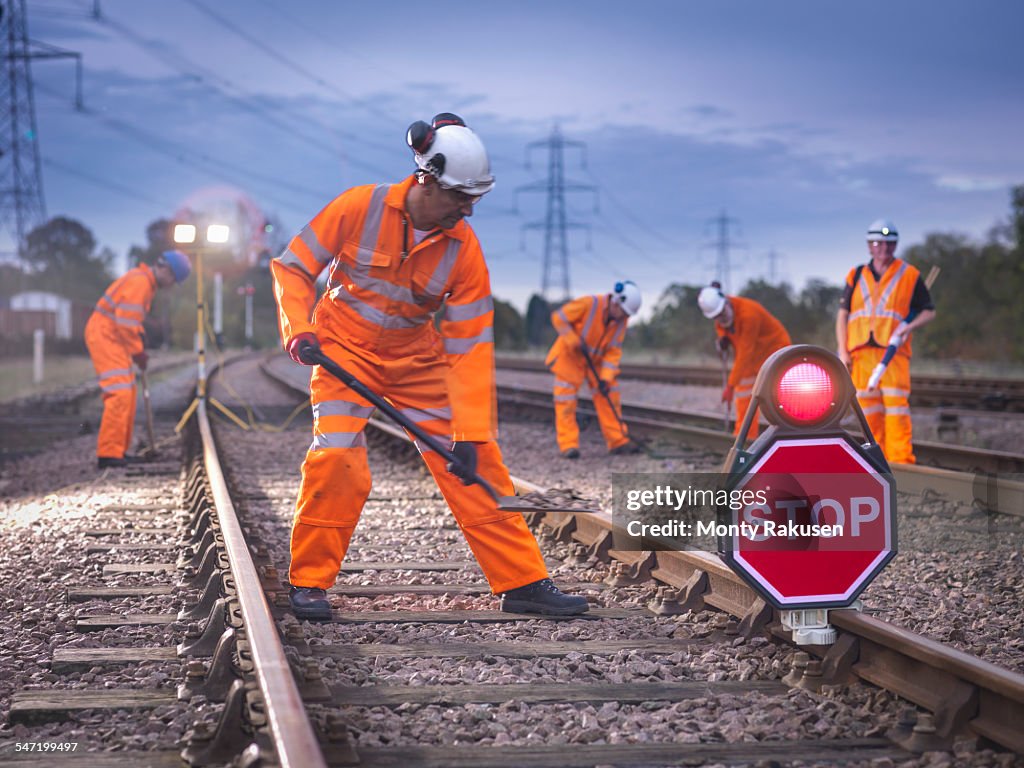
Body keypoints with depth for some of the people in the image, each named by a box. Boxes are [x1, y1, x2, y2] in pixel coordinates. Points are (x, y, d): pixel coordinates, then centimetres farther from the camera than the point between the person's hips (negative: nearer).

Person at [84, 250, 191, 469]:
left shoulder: (147, 282, 16)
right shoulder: (139, 282, -19)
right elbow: (126, 322, -23)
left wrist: (140, 345, 12)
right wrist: (137, 352, -13)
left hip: (112, 337, 11)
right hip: (104, 334, -11)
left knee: (128, 393, 13)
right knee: (119, 393, -16)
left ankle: (119, 450, 18)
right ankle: (108, 454, -19)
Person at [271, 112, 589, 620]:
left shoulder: (464, 248, -12)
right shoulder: (360, 207, -18)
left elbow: (471, 344, -13)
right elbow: (293, 265, -6)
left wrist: (470, 432, -19)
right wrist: (298, 327, -22)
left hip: (418, 358, 3)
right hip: (344, 350, -3)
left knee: (476, 463, -3)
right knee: (337, 458, -20)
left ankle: (523, 582, 5)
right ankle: (308, 582, 0)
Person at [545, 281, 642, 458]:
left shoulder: (621, 321, -9)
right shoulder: (588, 304, -26)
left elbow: (614, 351, -7)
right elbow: (559, 317, -19)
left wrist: (606, 378, -16)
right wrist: (574, 342, -25)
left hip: (596, 360, 5)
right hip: (570, 357, -5)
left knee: (609, 397, 1)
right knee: (566, 399, -11)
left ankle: (618, 442, 7)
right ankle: (568, 445, -9)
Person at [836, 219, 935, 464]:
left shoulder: (909, 275, 8)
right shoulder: (856, 276, 15)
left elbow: (929, 311, 13)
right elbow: (842, 314, 14)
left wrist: (911, 326, -8)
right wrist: (843, 351, 3)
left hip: (893, 352, -2)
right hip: (861, 353, 3)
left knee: (896, 407, -11)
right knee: (869, 410, 2)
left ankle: (901, 462, -11)